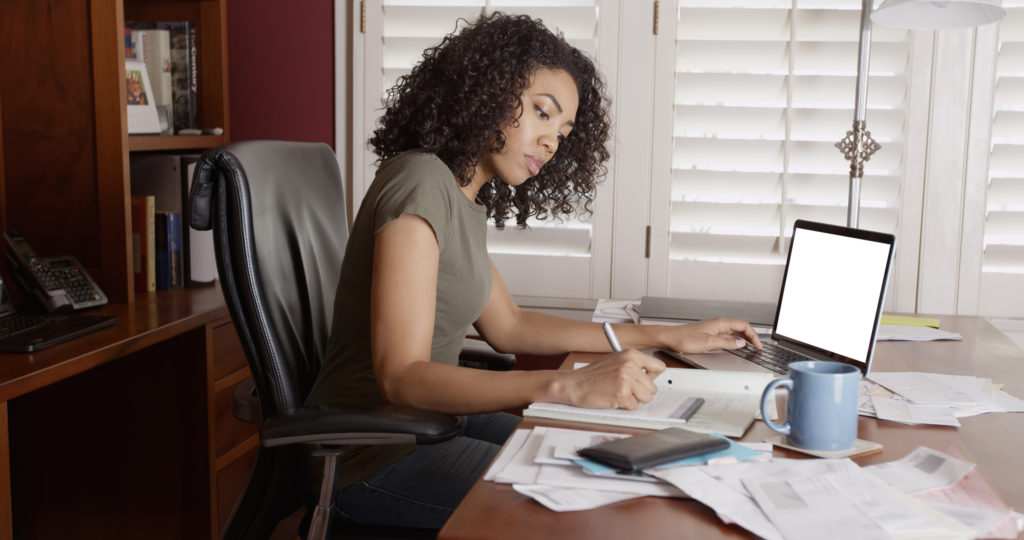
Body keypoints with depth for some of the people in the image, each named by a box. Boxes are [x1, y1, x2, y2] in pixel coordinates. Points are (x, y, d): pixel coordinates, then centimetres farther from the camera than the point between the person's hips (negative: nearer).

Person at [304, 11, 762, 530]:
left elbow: (509, 326, 15)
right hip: (371, 454, -9)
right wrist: (566, 386, -37)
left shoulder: (466, 200, 9)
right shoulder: (420, 181, -20)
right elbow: (401, 376, -27)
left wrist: (670, 337, 14)